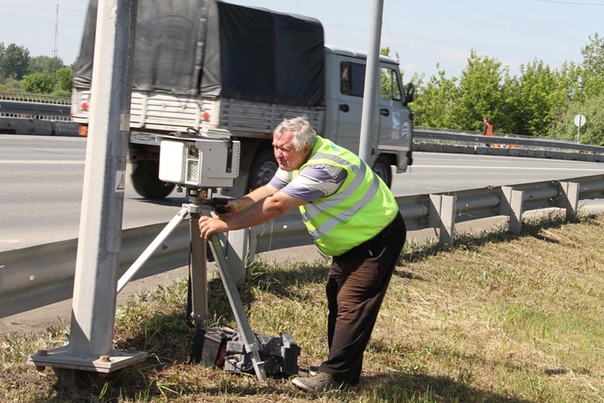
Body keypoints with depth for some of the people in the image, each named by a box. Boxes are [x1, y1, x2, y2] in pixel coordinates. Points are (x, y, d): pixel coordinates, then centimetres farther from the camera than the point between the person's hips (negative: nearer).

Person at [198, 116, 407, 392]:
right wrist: (235, 205, -20)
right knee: (336, 300, 11)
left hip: (377, 238, -10)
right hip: (351, 240, 10)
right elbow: (269, 191, -2)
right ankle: (344, 368, 18)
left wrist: (226, 224, -35)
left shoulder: (324, 167, -33)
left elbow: (276, 205, -36)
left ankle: (335, 375, -11)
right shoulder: (297, 160, -1)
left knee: (352, 305, -13)